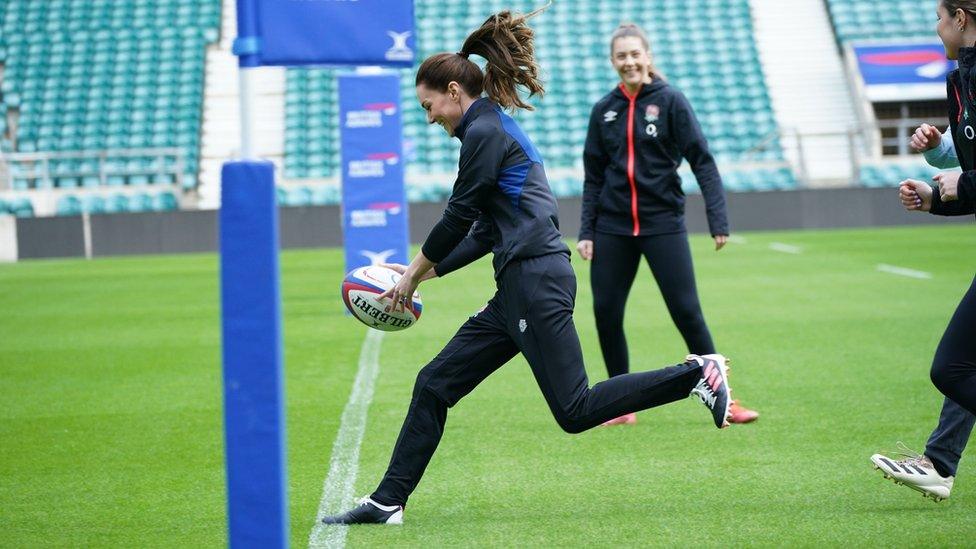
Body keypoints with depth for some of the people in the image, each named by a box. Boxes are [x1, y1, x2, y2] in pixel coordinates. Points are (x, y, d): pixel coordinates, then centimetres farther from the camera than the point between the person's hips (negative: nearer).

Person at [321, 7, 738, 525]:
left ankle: (696, 375, -5)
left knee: (575, 410, -10)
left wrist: (416, 271, 5)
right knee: (434, 384, 8)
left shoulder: (485, 133, -9)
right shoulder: (495, 129, 21)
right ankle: (387, 501, 10)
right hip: (520, 289, 10)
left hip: (536, 283, -10)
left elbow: (458, 216, -9)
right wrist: (425, 272, 19)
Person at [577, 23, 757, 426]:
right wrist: (586, 231, 6)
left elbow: (702, 162, -7)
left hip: (663, 223, -4)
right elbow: (593, 177, 13)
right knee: (605, 314, 0)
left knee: (687, 312, -7)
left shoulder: (670, 101, -3)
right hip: (612, 227, 4)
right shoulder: (604, 110, 8)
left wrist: (717, 220, -15)